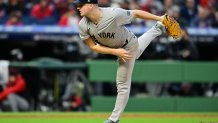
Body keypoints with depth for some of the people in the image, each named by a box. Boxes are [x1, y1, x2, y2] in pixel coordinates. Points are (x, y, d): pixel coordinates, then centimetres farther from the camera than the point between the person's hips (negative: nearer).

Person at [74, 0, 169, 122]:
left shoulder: (114, 14, -40)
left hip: (128, 47, -6)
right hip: (113, 48, 6)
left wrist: (159, 18, -20)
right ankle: (158, 29, 59)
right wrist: (115, 52, -28)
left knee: (123, 85, -3)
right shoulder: (83, 26, -25)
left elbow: (136, 13, -27)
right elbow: (93, 46, -17)